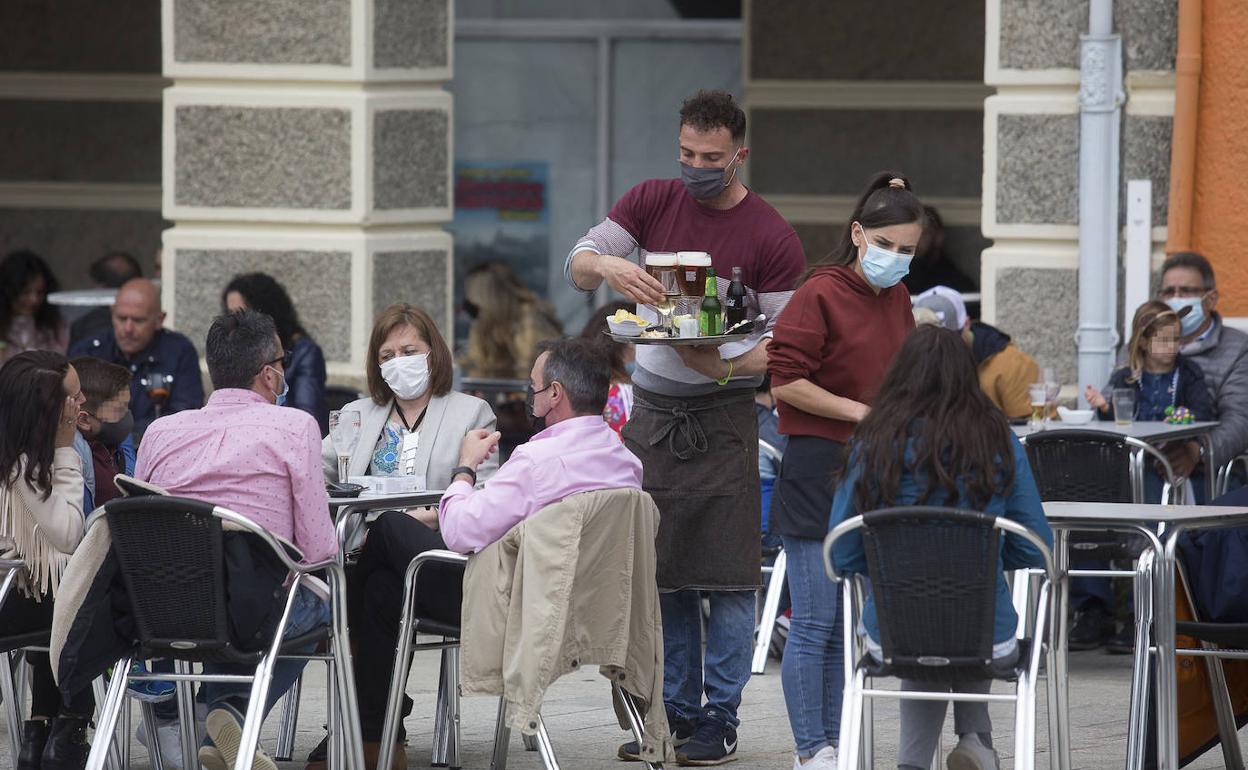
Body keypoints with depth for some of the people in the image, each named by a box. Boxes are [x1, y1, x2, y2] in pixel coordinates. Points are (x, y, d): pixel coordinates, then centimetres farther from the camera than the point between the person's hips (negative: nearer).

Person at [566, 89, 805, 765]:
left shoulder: (771, 238, -7)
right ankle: (675, 708, 16)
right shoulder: (652, 202, 5)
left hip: (721, 417, -4)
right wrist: (606, 264, -24)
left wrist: (726, 367, -25)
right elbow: (576, 266, -1)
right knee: (657, 571, 8)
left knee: (725, 573, -5)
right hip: (650, 410, 4)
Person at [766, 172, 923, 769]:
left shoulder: (897, 301, 12)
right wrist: (859, 412, -15)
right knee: (814, 623, -5)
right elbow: (784, 382, -16)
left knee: (848, 624, 10)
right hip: (818, 472, -7)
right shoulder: (820, 294, -11)